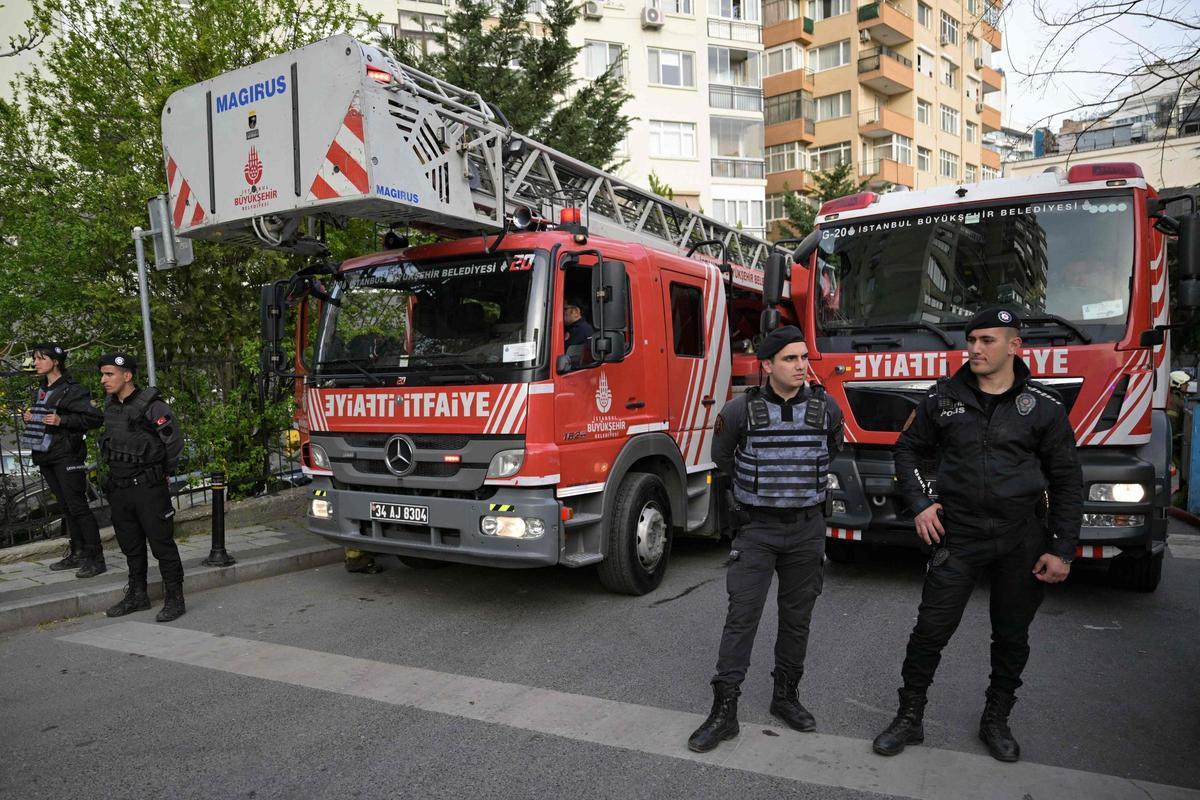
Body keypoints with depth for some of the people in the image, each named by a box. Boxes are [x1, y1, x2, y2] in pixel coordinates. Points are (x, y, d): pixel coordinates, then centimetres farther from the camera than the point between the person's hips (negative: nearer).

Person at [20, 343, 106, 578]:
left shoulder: (71, 390, -10)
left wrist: (61, 420, -21)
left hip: (67, 455, -8)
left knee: (77, 506, -9)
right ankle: (78, 553, 21)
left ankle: (95, 559, -6)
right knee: (66, 506, 13)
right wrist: (30, 418, 7)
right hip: (46, 455, 8)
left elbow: (96, 418, -16)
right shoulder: (40, 390, 15)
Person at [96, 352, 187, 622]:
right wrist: (116, 473, 16)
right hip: (119, 489, 8)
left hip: (149, 488, -7)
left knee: (162, 543, -3)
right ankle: (137, 595, 30)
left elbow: (175, 441, -11)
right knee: (131, 545, 17)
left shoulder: (151, 406, -14)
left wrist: (163, 474, -2)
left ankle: (174, 599, 4)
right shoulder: (110, 408, 9)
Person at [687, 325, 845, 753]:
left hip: (807, 528, 3)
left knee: (797, 616, 12)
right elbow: (722, 457, 9)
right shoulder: (740, 410, -10)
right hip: (757, 528, -2)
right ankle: (724, 710, 2)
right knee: (742, 615, -4)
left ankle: (786, 696, 29)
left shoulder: (827, 408, -3)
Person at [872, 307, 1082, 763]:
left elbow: (1066, 482, 2)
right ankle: (909, 719, 16)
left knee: (1011, 637, 13)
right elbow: (908, 449, 12)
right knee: (930, 632, 1)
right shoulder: (944, 398, 1)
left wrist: (1062, 550, -3)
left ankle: (996, 721, 32)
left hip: (1022, 542, 0)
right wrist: (919, 504, -1)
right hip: (957, 537, 0)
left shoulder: (1044, 407, -2)